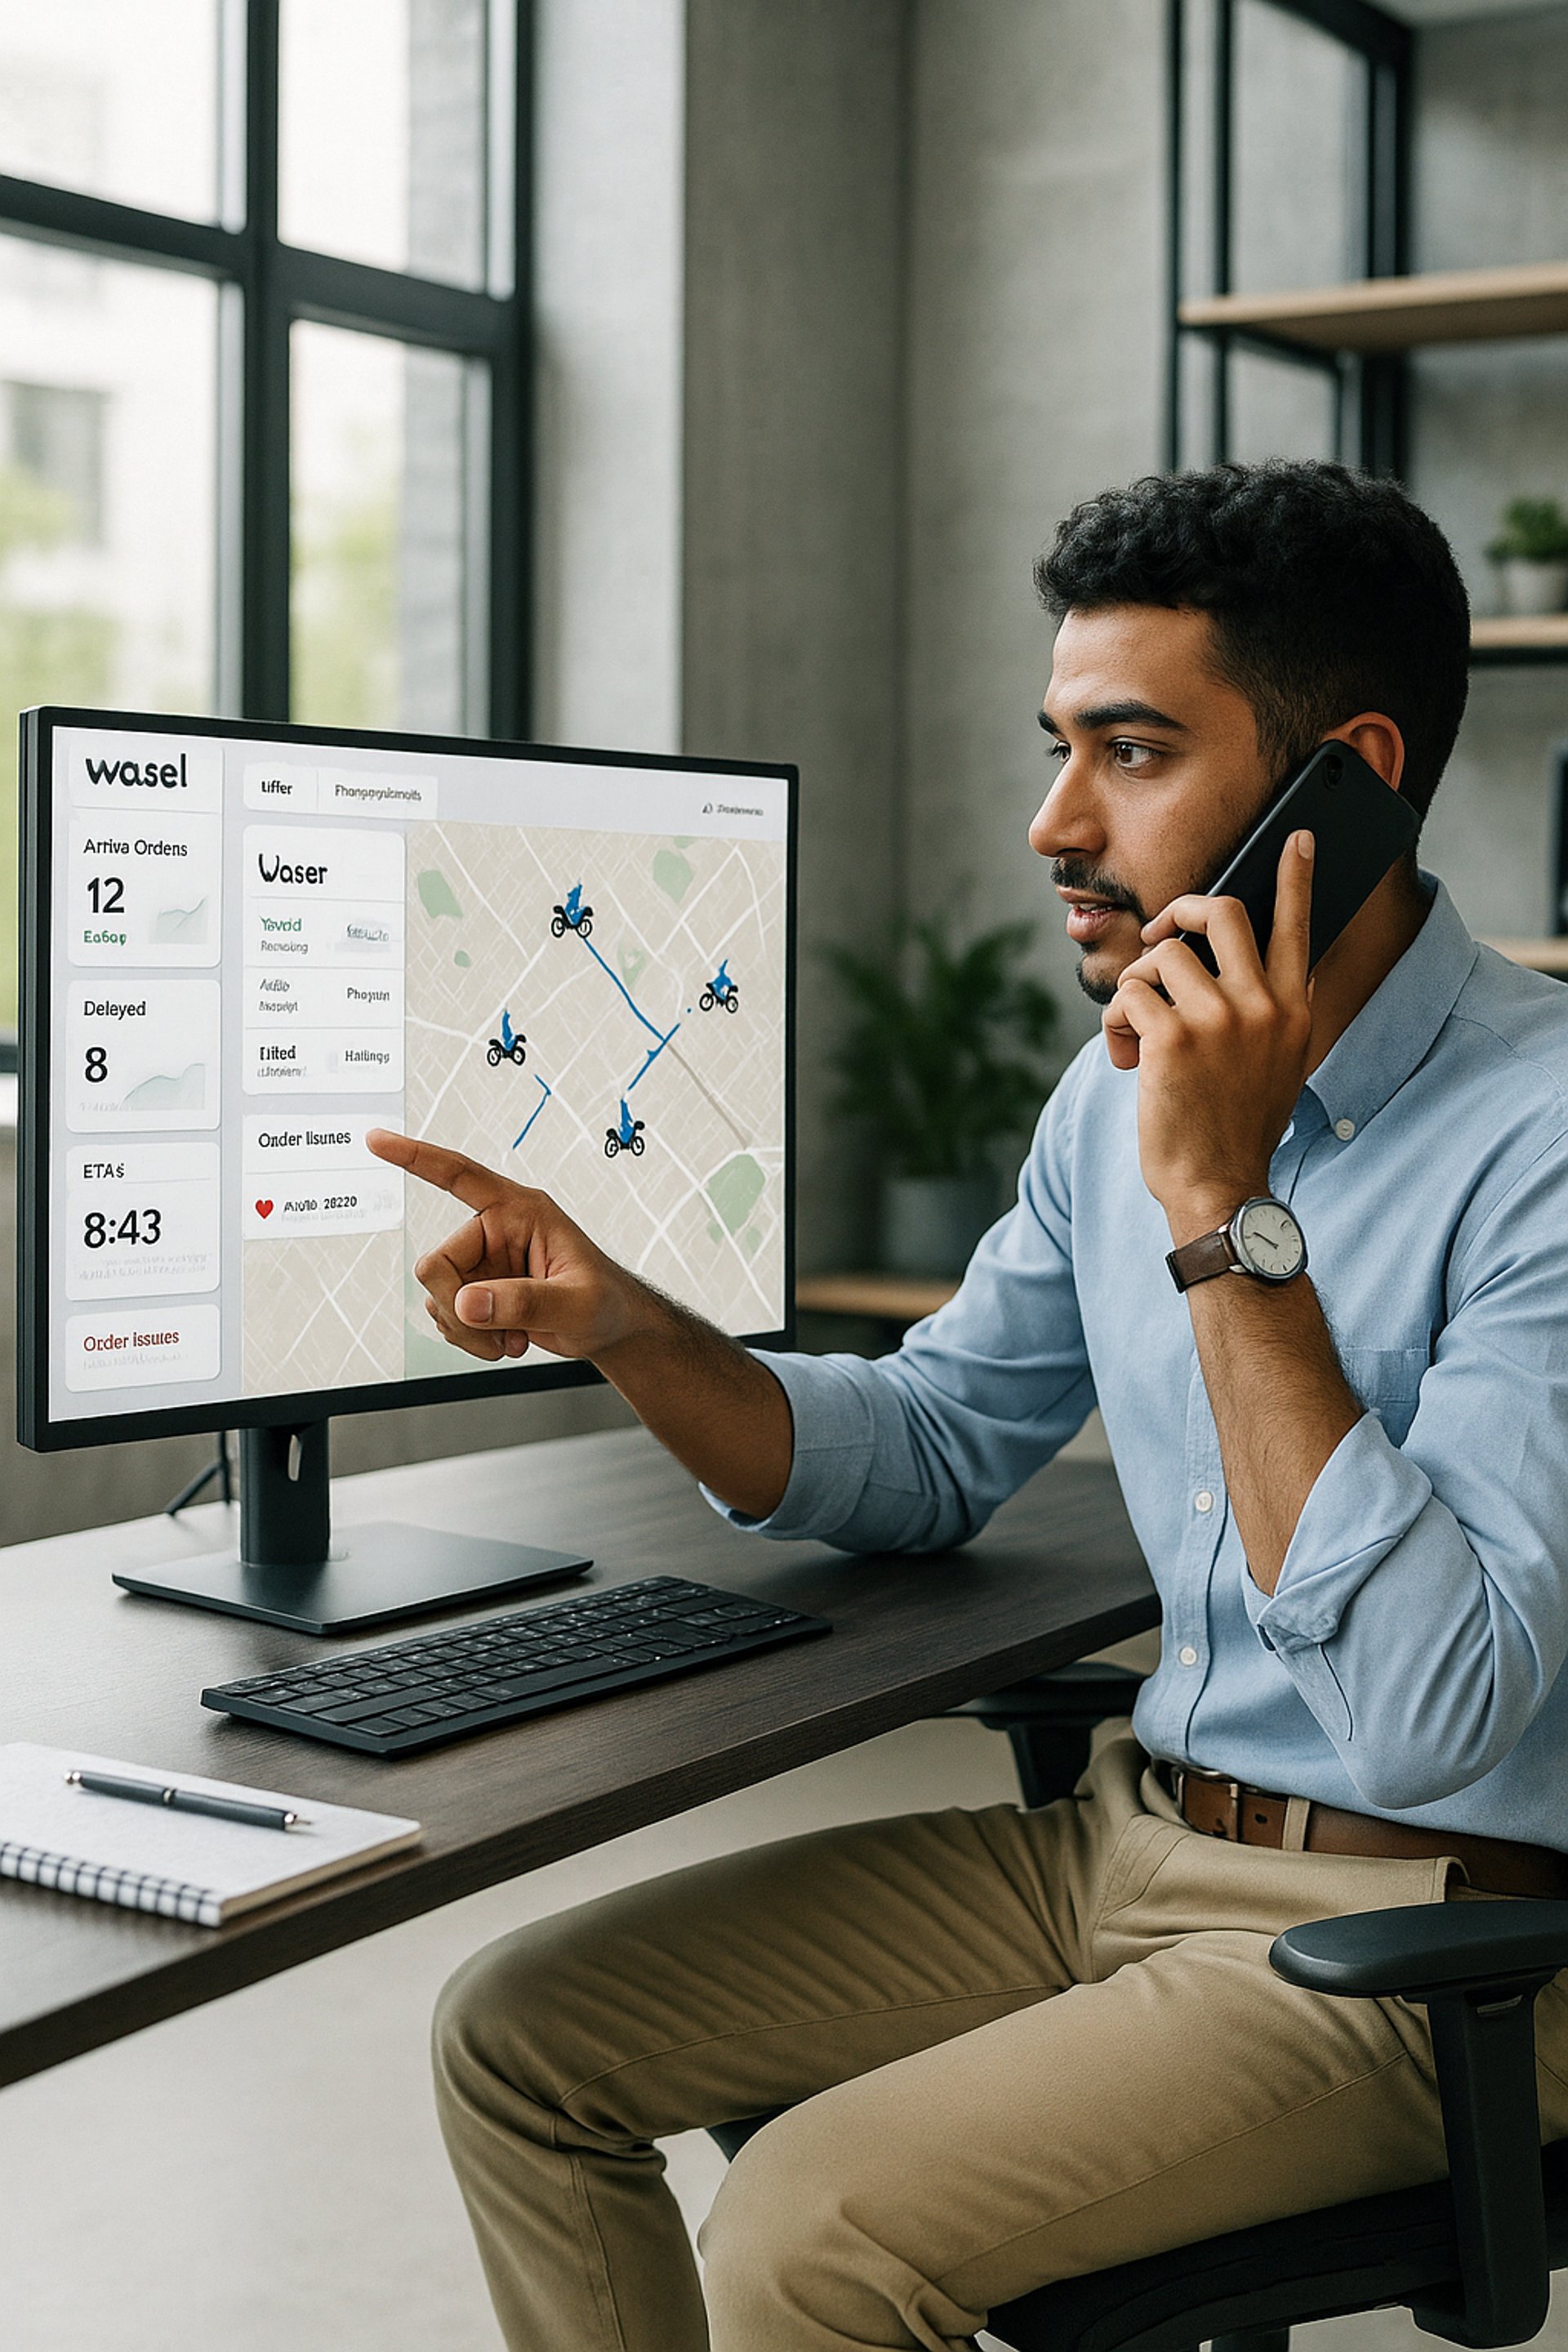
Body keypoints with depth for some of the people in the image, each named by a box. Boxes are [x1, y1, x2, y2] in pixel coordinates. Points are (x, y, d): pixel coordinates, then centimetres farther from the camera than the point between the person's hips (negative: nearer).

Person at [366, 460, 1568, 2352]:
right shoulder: (1126, 1086, 3)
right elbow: (926, 1453, 14)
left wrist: (1221, 1205, -29)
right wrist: (623, 1327, -4)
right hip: (1130, 1837, 8)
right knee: (517, 2037, 1)